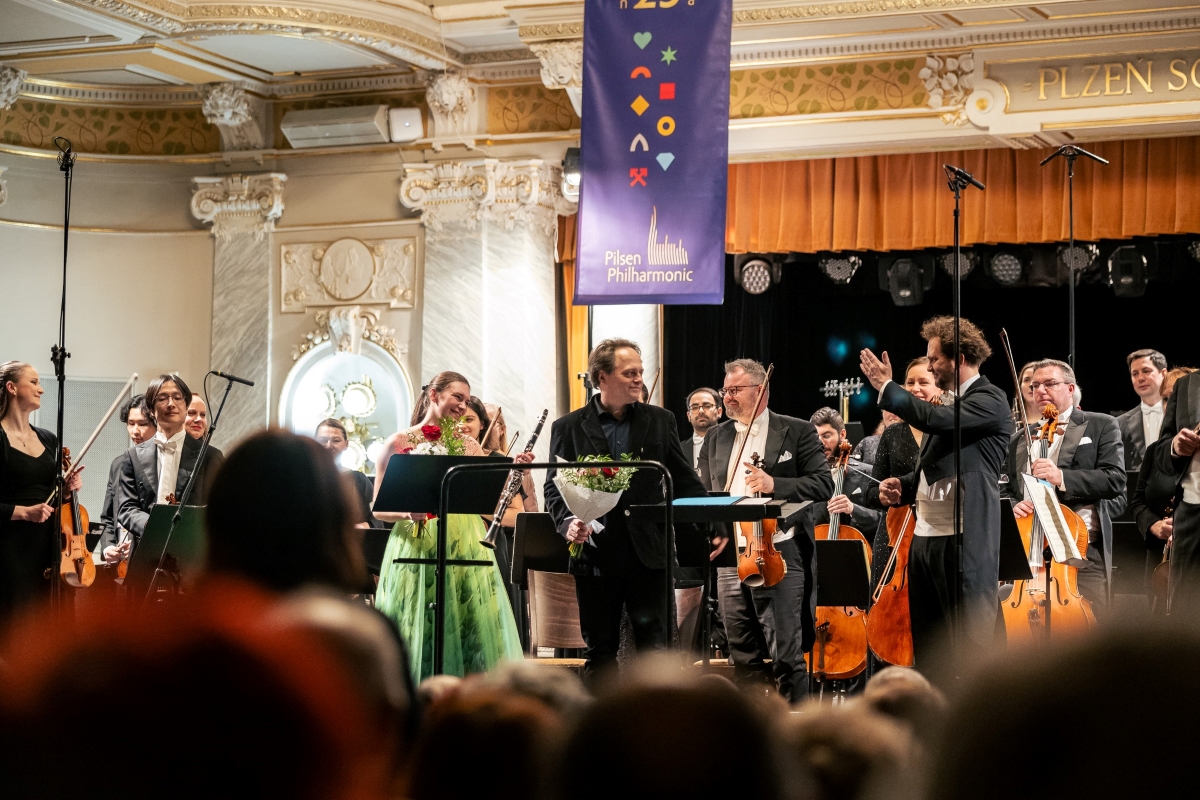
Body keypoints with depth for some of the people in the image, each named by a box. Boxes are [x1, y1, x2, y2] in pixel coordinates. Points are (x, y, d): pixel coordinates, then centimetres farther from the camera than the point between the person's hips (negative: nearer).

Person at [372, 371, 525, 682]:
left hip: (465, 549, 3)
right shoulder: (400, 443, 2)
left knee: (470, 631, -2)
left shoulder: (470, 446, 11)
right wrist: (408, 512, -18)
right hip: (415, 549, -3)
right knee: (418, 636, -2)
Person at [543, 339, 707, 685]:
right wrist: (568, 523, -15)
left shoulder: (660, 421, 8)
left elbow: (685, 481, 9)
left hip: (649, 554, 0)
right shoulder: (568, 428, 4)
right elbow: (554, 487, 4)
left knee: (655, 649, -3)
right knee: (599, 653, 8)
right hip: (595, 556, 0)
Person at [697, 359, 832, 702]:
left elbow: (823, 484, -6)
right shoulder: (715, 438, 17)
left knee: (786, 655, -6)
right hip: (729, 558, 5)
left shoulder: (797, 432, 2)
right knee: (744, 658, 10)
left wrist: (775, 485, -19)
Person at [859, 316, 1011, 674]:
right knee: (926, 645, 13)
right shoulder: (951, 404, 20)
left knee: (971, 644, -8)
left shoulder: (990, 401, -9)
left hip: (965, 541, -10)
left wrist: (886, 387, -13)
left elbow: (934, 419, -25)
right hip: (925, 537, 10)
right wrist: (902, 486, 8)